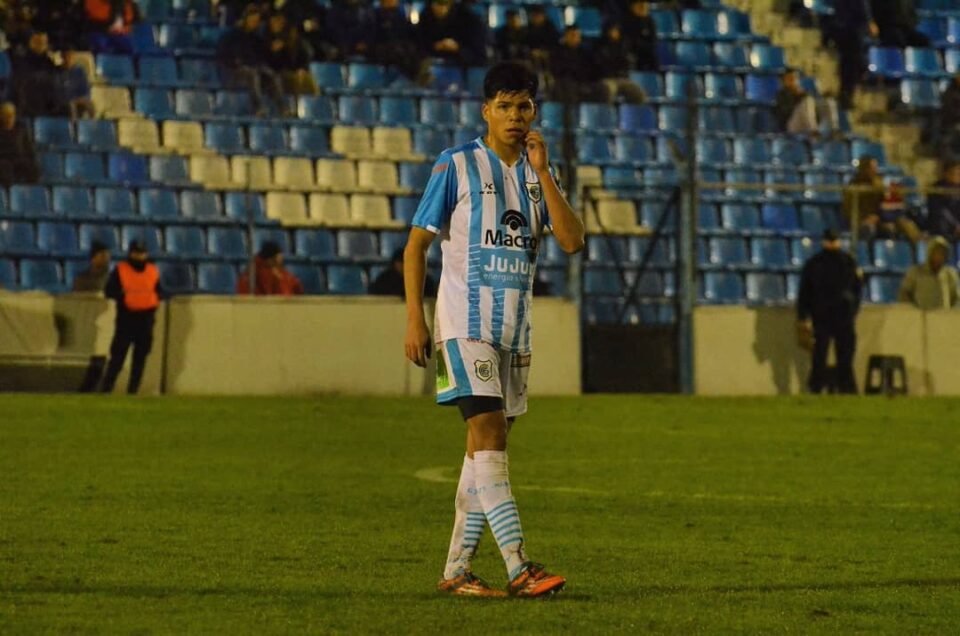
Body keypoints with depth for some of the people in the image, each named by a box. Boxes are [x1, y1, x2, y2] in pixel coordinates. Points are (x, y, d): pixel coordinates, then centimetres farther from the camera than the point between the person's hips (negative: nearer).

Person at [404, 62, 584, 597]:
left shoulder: (539, 172, 12)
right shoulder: (456, 166, -3)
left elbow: (573, 240, -2)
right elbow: (417, 244, -2)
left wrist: (542, 171, -9)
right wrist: (415, 319, -10)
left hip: (516, 326, 6)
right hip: (465, 321, -6)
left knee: (490, 443, 6)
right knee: (487, 431, -17)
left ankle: (457, 569, 12)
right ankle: (519, 567, -24)